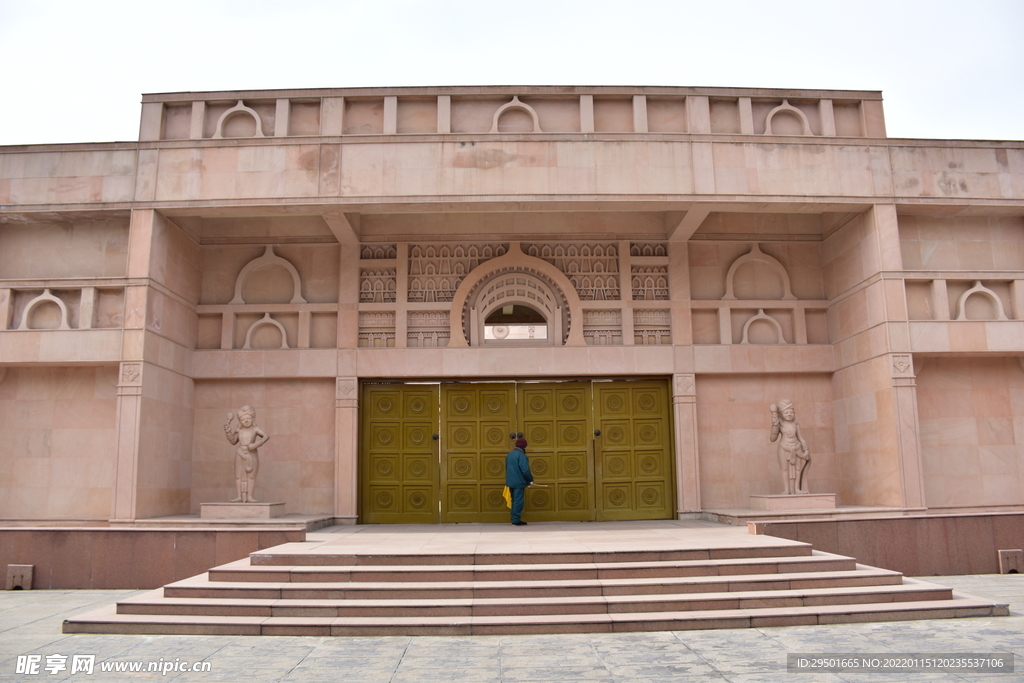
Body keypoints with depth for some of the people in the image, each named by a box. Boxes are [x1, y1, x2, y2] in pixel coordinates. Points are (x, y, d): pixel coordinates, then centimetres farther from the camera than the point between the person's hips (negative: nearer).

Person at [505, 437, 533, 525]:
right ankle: (516, 521, -4)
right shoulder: (521, 455, -15)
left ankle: (514, 519, 19)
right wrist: (530, 479, -5)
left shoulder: (509, 454, 13)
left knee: (514, 501, 15)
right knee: (518, 501, -4)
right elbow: (525, 470, -20)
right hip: (519, 482, -8)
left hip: (510, 482, 8)